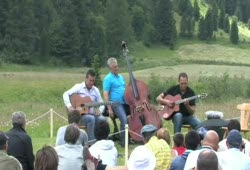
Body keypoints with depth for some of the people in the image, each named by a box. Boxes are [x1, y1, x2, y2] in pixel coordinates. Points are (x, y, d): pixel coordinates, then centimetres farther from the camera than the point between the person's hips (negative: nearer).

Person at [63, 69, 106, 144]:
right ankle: (91, 142, -30)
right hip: (80, 115, -4)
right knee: (91, 118, -35)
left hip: (92, 114, 4)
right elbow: (66, 94, -12)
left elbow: (101, 104, 13)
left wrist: (99, 110, -10)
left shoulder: (96, 90, 11)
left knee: (102, 119, -26)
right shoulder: (79, 87, -3)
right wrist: (69, 106, -26)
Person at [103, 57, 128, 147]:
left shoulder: (121, 77, 18)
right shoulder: (108, 79, -5)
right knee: (124, 120, -21)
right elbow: (105, 95, -9)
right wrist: (109, 109, -15)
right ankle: (123, 141, -11)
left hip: (125, 102, 7)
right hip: (116, 103, -7)